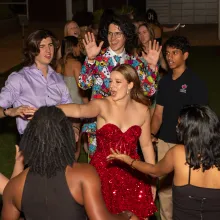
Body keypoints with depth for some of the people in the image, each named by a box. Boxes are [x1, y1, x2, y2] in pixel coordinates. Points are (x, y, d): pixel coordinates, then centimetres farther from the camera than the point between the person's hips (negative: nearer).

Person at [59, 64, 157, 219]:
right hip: (104, 172, -2)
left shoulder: (142, 110, 0)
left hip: (132, 174, 3)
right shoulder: (102, 105, -11)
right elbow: (79, 110, -33)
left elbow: (146, 145, 9)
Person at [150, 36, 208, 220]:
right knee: (164, 186, 12)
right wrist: (152, 134, -2)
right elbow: (158, 113, 11)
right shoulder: (164, 81, 9)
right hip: (164, 142, 5)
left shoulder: (195, 82, -8)